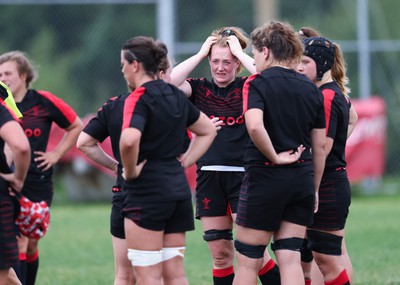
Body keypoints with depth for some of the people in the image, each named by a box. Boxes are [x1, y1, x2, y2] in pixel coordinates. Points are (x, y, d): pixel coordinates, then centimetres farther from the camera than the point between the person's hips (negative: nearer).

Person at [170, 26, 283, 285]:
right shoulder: (201, 89, 7)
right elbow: (170, 82, -10)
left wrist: (239, 52, -11)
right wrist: (201, 54, -6)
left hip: (243, 175, -3)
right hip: (209, 176, 4)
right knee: (220, 254, 7)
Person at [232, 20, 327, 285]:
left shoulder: (257, 83, -7)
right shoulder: (311, 89, 9)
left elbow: (255, 126, -27)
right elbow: (320, 146, 11)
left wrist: (275, 157, -13)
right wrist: (314, 189, 19)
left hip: (265, 177, -5)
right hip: (303, 179, 5)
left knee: (248, 261, 4)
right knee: (290, 258, 4)